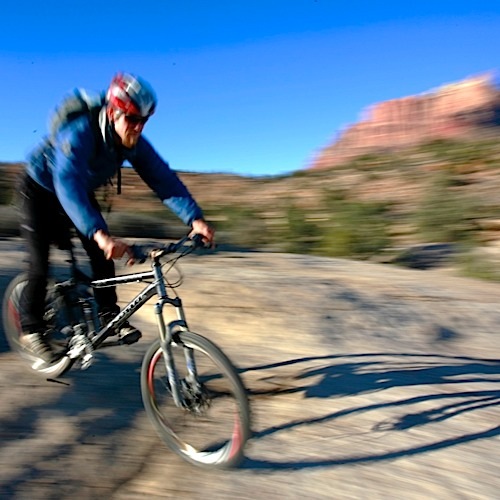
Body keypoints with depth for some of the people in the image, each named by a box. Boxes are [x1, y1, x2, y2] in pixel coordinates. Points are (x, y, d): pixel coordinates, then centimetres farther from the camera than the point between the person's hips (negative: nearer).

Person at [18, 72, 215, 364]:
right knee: (40, 262, -7)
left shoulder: (134, 142, -22)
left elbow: (163, 178, -28)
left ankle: (110, 315, 9)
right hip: (41, 189, -5)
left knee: (102, 254, -7)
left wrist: (195, 218, -41)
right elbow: (67, 182, -53)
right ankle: (32, 330, 11)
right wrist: (99, 233, -67)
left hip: (81, 192, 5)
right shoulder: (80, 132, -39)